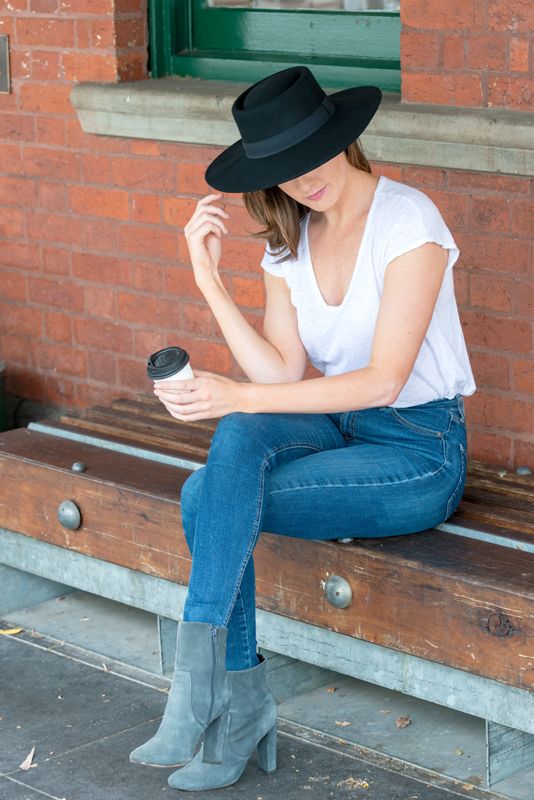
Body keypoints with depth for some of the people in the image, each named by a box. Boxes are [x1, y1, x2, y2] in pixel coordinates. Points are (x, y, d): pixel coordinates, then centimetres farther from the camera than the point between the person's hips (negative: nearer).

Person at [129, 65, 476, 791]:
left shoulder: (407, 220, -16)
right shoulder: (287, 241, 5)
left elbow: (383, 380, -21)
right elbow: (283, 375, -3)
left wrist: (239, 396, -26)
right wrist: (210, 279, -12)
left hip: (419, 450, -6)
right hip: (338, 427, 6)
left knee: (208, 500, -24)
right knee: (238, 436, -28)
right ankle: (240, 703, -23)